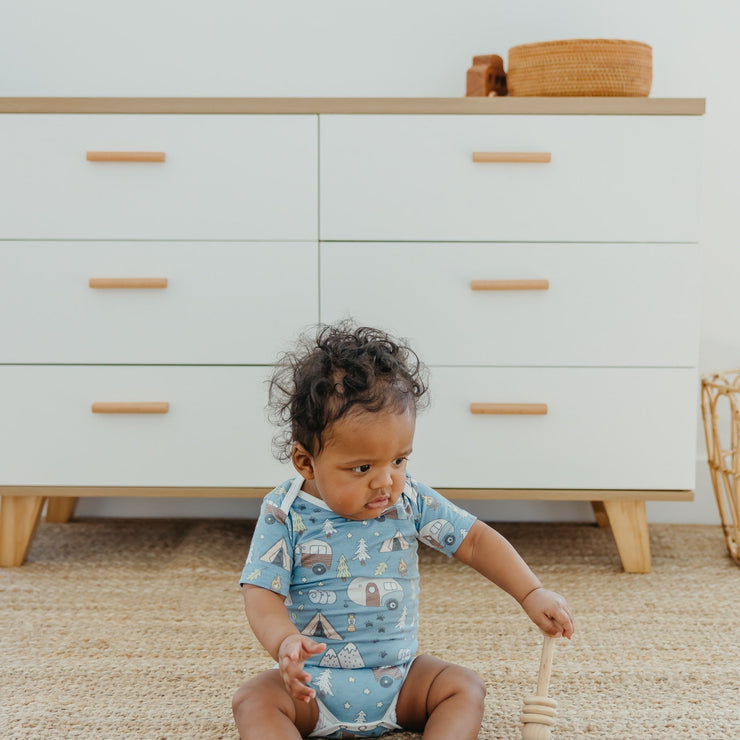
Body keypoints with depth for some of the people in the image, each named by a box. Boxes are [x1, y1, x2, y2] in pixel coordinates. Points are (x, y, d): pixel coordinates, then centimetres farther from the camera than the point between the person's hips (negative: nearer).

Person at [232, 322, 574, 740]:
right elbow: (262, 593, -15)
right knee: (254, 701, -25)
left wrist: (532, 594, -7)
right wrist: (284, 641, -36)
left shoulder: (410, 501, -4)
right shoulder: (285, 514, -12)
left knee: (466, 688, -15)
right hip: (312, 685, -2)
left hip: (398, 679, 3)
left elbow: (475, 540, 2)